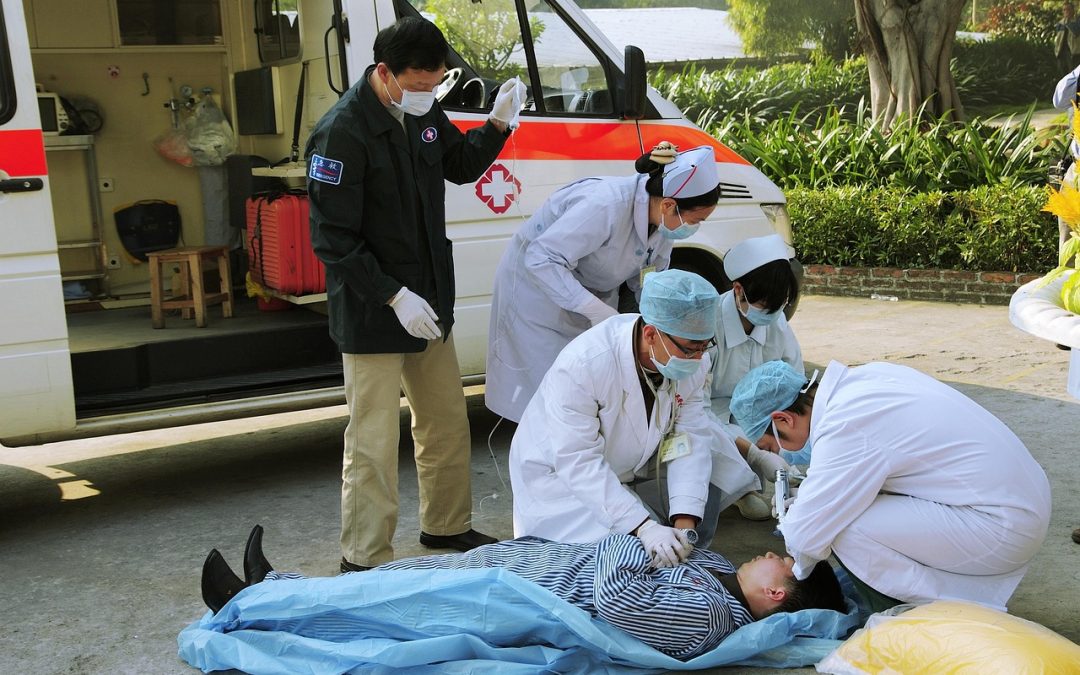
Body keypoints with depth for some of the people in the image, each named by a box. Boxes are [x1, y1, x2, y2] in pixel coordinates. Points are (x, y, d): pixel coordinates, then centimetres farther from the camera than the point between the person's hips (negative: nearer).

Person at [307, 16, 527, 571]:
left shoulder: (422, 113, 2)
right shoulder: (342, 132, -21)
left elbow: (460, 165, 19)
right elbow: (332, 239, -21)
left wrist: (498, 123, 0)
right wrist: (394, 296, -25)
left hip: (429, 304, 8)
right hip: (372, 316, -8)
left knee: (447, 425, 19)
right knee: (373, 444, -1)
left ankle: (445, 525, 38)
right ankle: (364, 562, 13)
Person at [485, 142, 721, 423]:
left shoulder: (661, 221, -10)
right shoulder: (607, 206, -35)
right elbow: (541, 259, -36)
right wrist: (597, 310, -40)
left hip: (591, 292, 8)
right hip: (536, 287, -8)